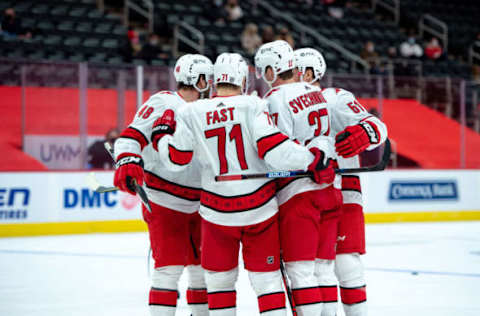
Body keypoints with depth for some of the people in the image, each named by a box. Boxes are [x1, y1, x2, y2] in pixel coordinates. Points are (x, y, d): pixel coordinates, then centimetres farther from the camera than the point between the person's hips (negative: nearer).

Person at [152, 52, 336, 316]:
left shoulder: (192, 113, -4)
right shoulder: (252, 105, -10)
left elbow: (176, 159, 1)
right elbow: (274, 149, -19)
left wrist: (162, 133, 19)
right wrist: (313, 159, -10)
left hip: (217, 212, 1)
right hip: (259, 208, -1)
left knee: (219, 277, 16)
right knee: (266, 278, 6)